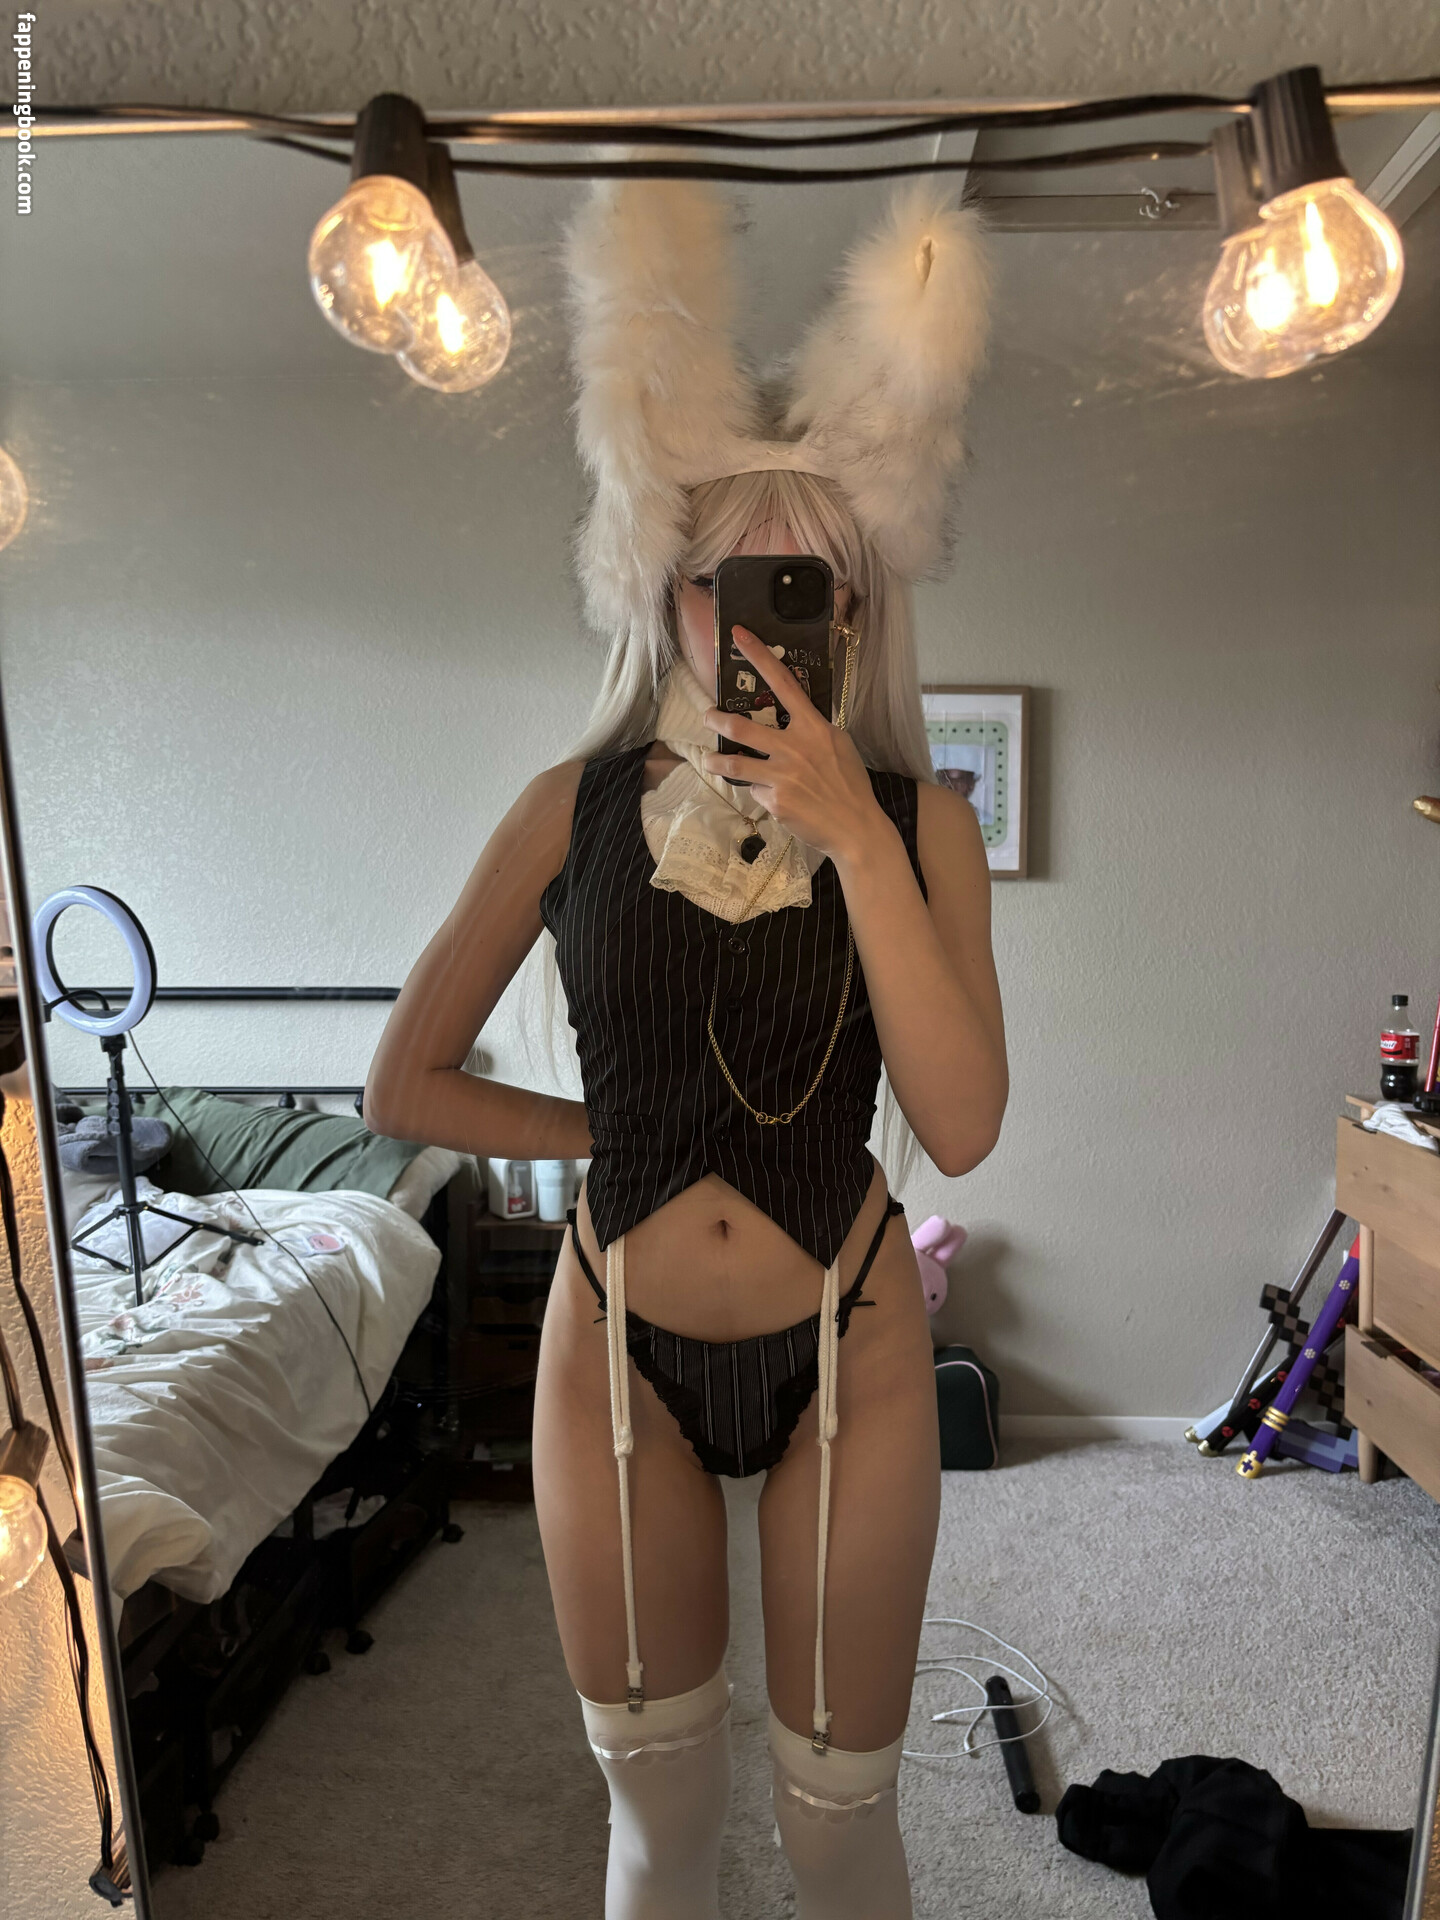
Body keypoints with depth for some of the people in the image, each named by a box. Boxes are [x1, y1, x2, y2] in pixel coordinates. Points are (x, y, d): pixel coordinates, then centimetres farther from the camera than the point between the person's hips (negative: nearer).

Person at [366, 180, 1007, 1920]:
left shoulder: (920, 820, -7)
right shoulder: (577, 807, -7)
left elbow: (961, 1128, -19)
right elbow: (402, 1086, -2)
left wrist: (852, 835, -24)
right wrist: (623, 1131, -4)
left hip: (845, 1347, 0)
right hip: (622, 1345, 1)